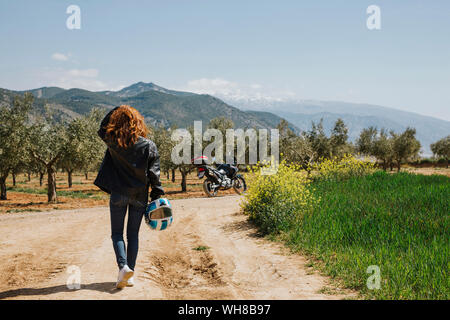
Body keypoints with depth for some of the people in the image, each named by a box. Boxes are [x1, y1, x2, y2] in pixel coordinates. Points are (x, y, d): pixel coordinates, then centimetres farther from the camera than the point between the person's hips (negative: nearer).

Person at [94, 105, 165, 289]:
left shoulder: (113, 142, -9)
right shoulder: (149, 146, -6)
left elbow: (102, 129, 13)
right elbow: (154, 174, -5)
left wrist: (117, 111, 10)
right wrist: (157, 195, 3)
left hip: (118, 195, -1)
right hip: (140, 196, 1)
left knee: (117, 233, 8)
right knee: (133, 234, 11)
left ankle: (123, 266, -14)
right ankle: (130, 274, 11)